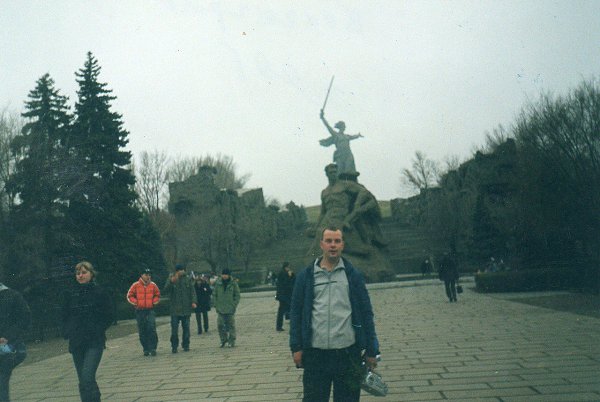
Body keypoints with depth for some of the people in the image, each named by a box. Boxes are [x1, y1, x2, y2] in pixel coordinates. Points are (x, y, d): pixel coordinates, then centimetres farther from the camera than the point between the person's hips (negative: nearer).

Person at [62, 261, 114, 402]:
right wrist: (67, 332, 2)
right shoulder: (70, 294, 7)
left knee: (87, 378, -17)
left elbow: (109, 316, 0)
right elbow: (65, 316, 16)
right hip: (76, 343, 4)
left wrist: (98, 330, -8)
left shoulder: (99, 292, -4)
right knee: (84, 380, 10)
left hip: (94, 342, -4)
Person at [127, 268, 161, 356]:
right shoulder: (136, 285, 0)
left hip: (150, 310, 0)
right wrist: (135, 302, -4)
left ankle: (152, 348, -6)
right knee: (142, 331, 4)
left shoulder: (153, 285, 4)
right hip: (139, 311, 0)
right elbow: (130, 296, 8)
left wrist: (154, 302, 0)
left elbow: (157, 295, 16)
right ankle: (146, 349, 15)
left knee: (152, 329, -11)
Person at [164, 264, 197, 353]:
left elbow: (192, 291, 6)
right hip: (175, 309, -2)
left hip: (186, 309, 2)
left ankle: (186, 346, 16)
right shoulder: (170, 279, 1)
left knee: (186, 328, 7)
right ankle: (174, 346, 8)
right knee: (174, 329, -3)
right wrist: (171, 282, -26)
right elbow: (166, 291, -11)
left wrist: (194, 301, -9)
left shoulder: (188, 280, 7)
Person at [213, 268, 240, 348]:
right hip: (220, 309, 2)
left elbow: (237, 295, 1)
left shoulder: (233, 283, -2)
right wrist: (216, 305, 4)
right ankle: (223, 340, 18)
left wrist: (234, 305, -7)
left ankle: (232, 341, 10)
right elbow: (215, 295, 11)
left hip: (230, 309, -2)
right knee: (220, 325, 2)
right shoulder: (218, 283, 4)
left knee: (231, 325, 1)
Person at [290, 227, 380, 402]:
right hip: (315, 353, 0)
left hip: (348, 352, 0)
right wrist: (296, 347, -2)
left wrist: (371, 350, 2)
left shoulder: (353, 275, 4)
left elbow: (366, 313, 4)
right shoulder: (306, 275, 4)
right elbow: (296, 312, 5)